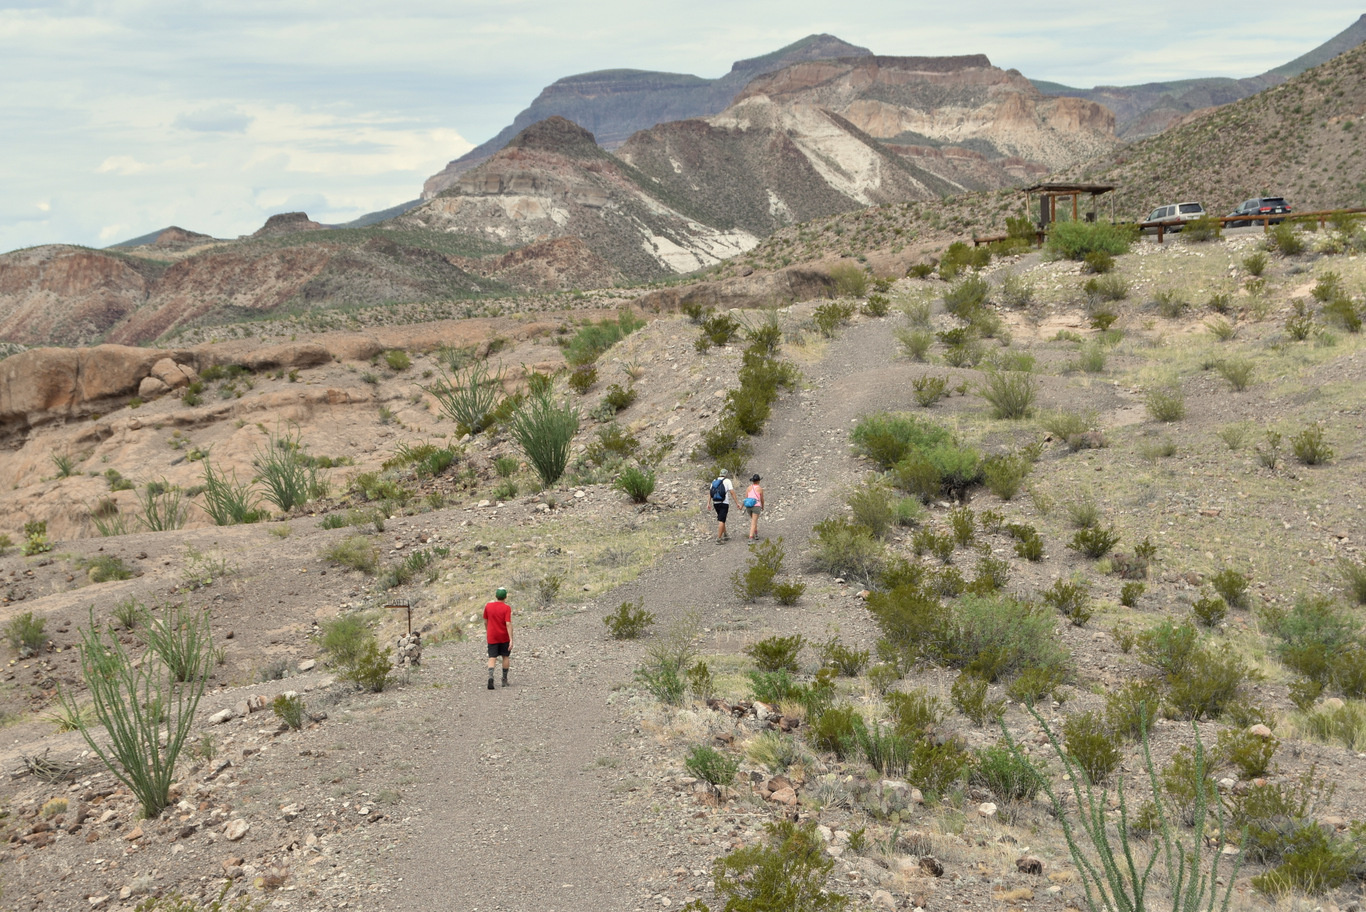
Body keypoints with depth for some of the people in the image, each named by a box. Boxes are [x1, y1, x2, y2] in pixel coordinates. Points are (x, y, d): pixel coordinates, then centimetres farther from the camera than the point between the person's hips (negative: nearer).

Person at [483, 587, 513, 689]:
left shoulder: (488, 606, -1)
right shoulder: (506, 608, -11)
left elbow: (485, 622, 7)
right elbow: (508, 624, -18)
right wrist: (511, 639, -17)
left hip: (492, 637, 1)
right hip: (504, 637, -1)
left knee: (492, 658, 0)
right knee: (506, 656, 15)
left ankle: (490, 676, -25)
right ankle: (504, 680, 19)